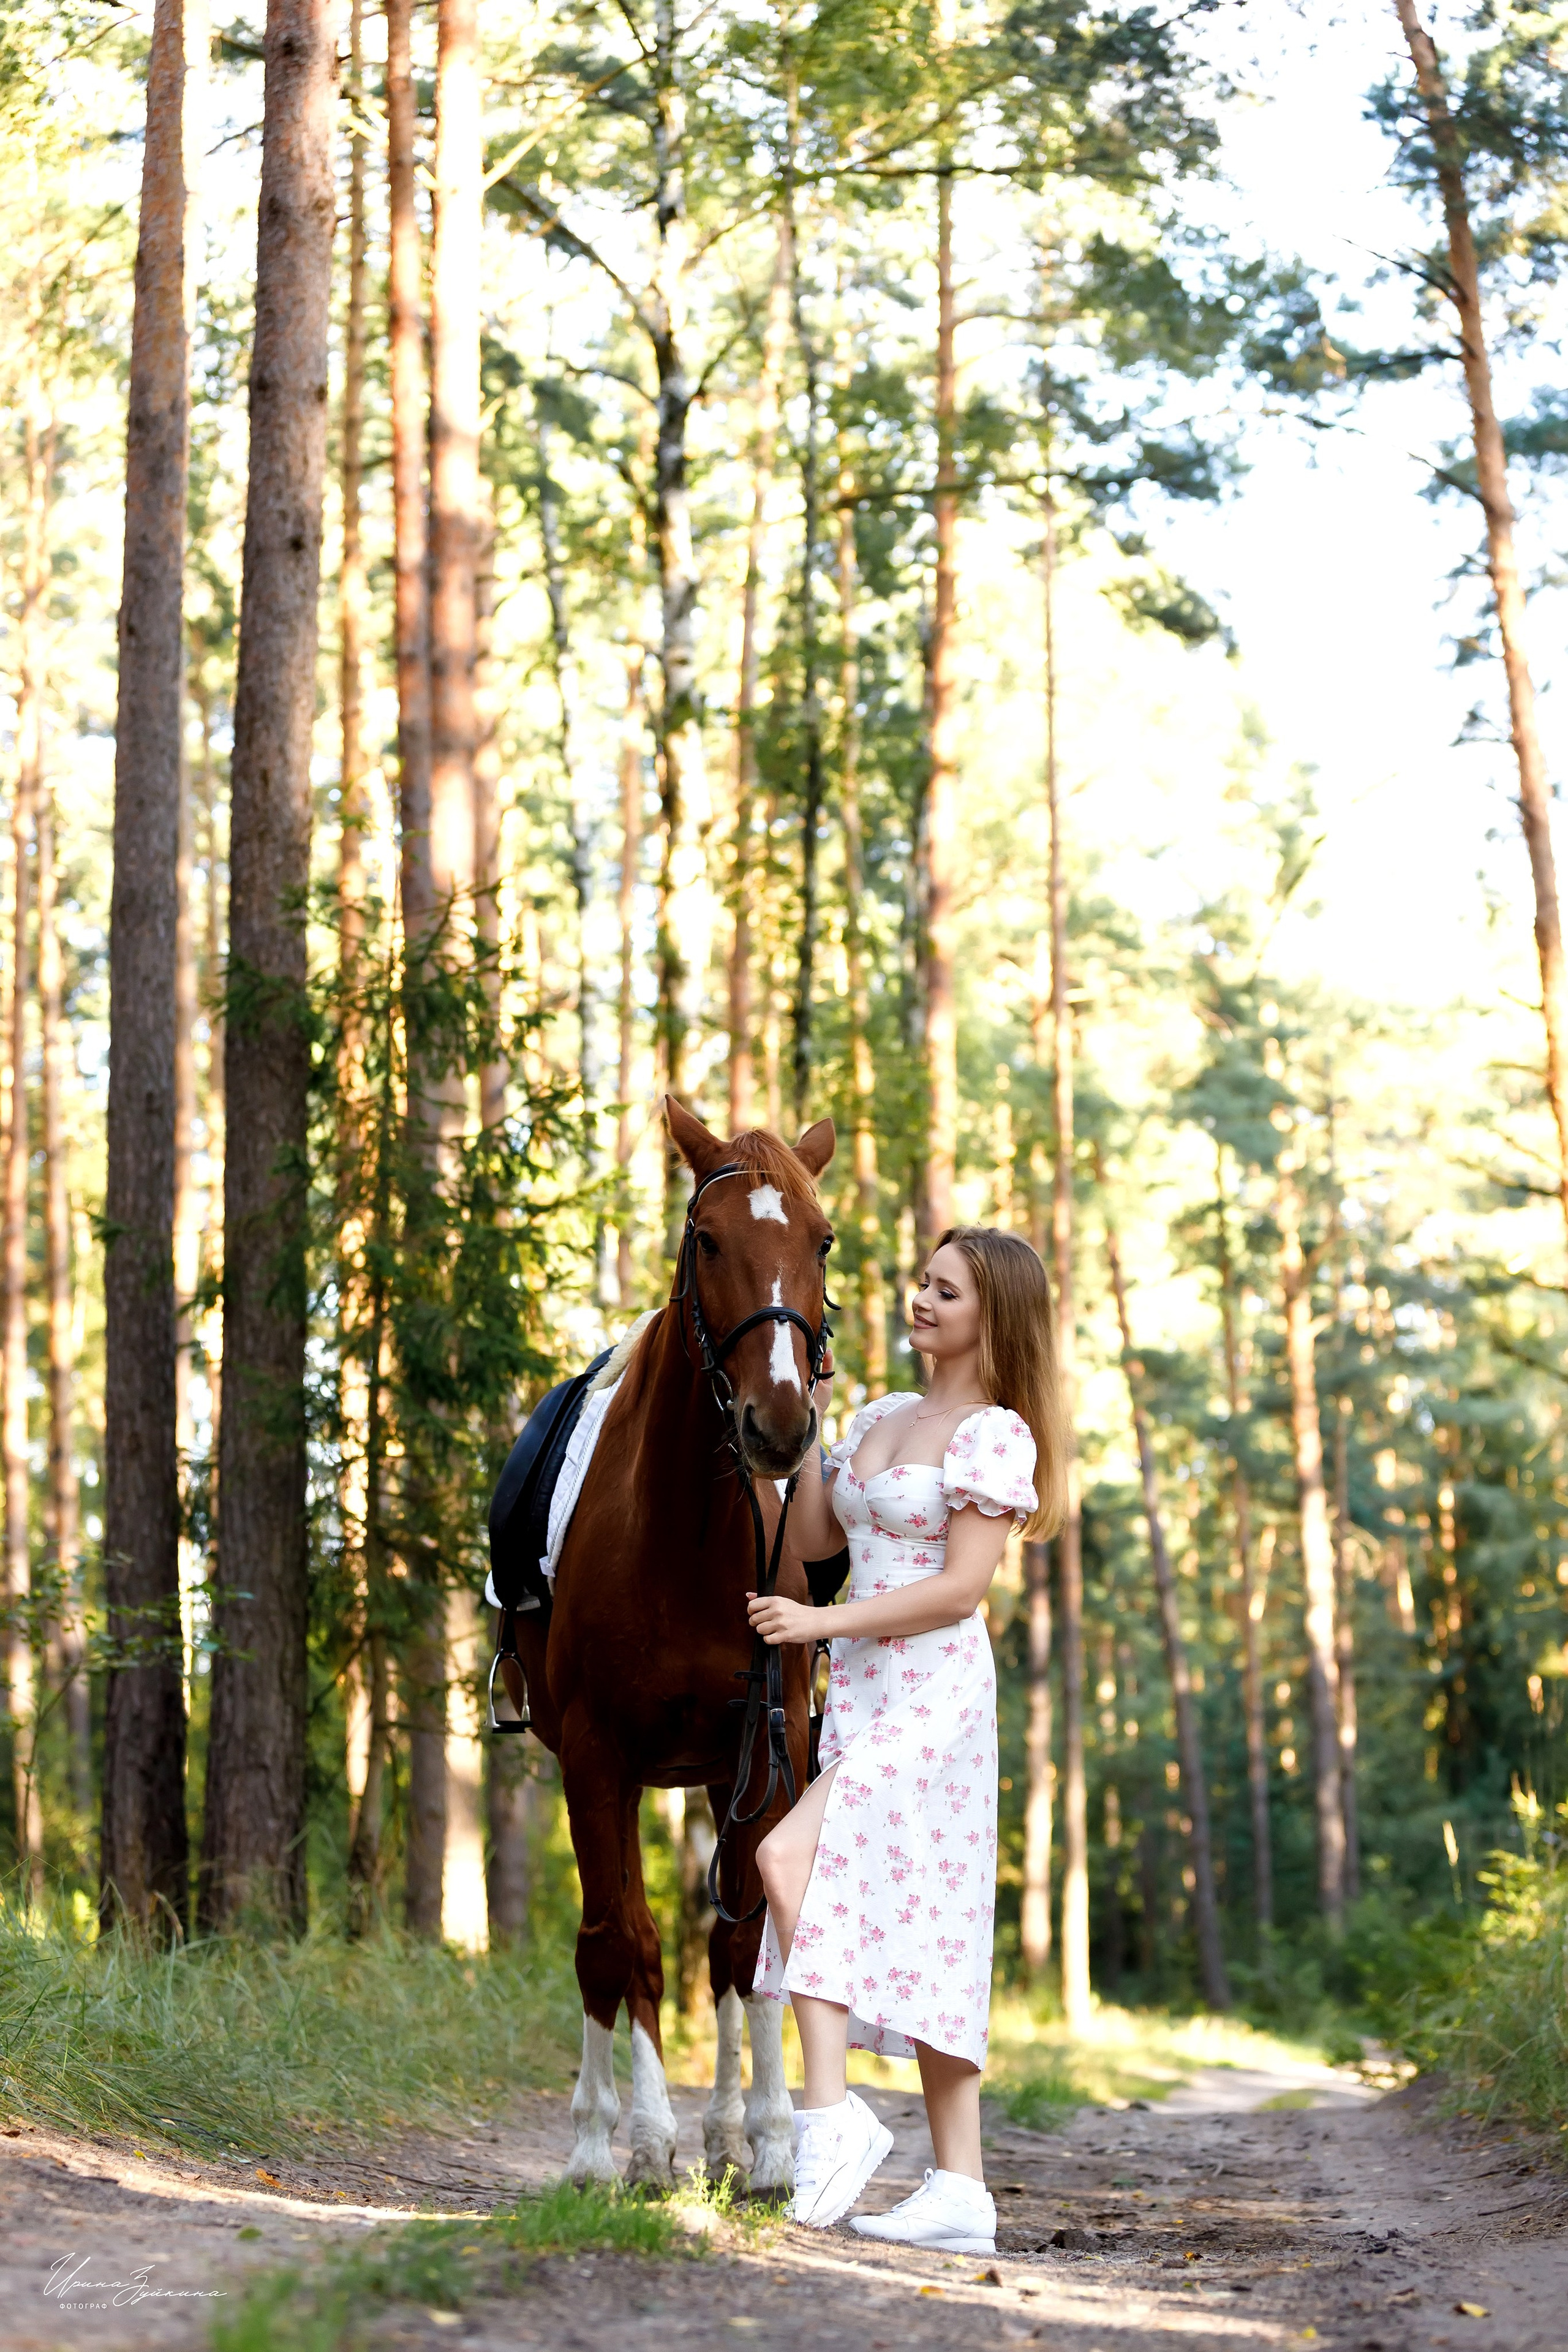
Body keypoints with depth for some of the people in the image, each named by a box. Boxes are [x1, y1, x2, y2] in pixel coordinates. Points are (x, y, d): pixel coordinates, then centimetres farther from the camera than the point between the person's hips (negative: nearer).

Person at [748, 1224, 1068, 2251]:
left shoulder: (993, 1434, -8)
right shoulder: (881, 1418, 16)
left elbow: (961, 1587, -14)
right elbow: (813, 1538, 17)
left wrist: (823, 1622, -14)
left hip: (933, 1687, -8)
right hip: (862, 1691, 8)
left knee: (790, 1857, -21)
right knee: (923, 1929, 5)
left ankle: (832, 2110, -18)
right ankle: (960, 2187, 6)